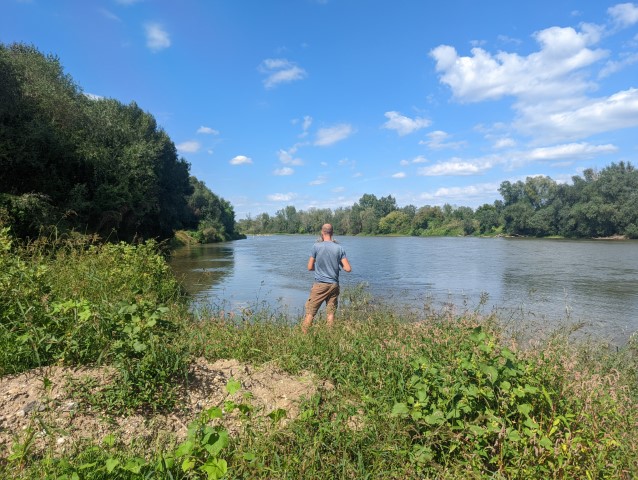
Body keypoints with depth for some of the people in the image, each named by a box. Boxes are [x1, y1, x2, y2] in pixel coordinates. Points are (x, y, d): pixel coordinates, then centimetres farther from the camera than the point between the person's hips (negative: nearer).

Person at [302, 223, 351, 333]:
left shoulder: (316, 246, -6)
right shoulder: (339, 248, 0)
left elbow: (310, 267, -2)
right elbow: (348, 269, -4)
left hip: (320, 285, -2)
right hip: (334, 285, 2)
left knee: (310, 312, 3)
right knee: (331, 313, 9)